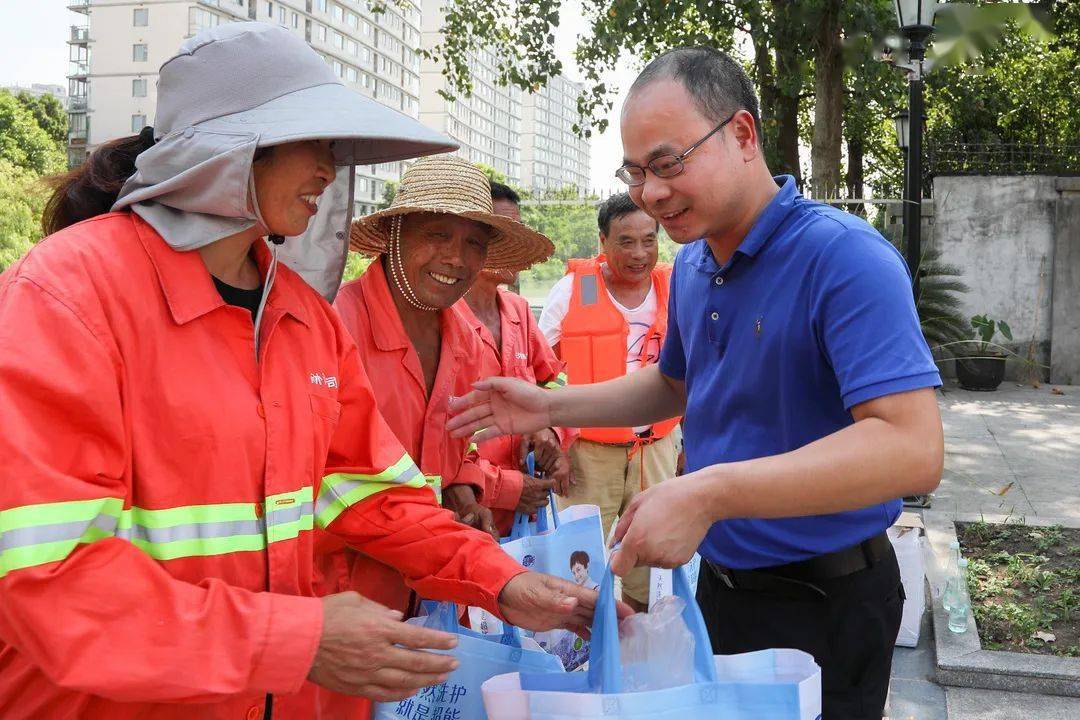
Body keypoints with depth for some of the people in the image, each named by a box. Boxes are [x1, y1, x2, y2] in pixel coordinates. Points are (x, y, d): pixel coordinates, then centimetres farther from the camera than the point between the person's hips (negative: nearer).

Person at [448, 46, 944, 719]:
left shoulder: (844, 256, -23)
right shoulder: (692, 265, 3)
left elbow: (913, 449, -33)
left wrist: (710, 493, -39)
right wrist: (550, 406, 8)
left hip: (825, 605, -7)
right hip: (719, 581, 7)